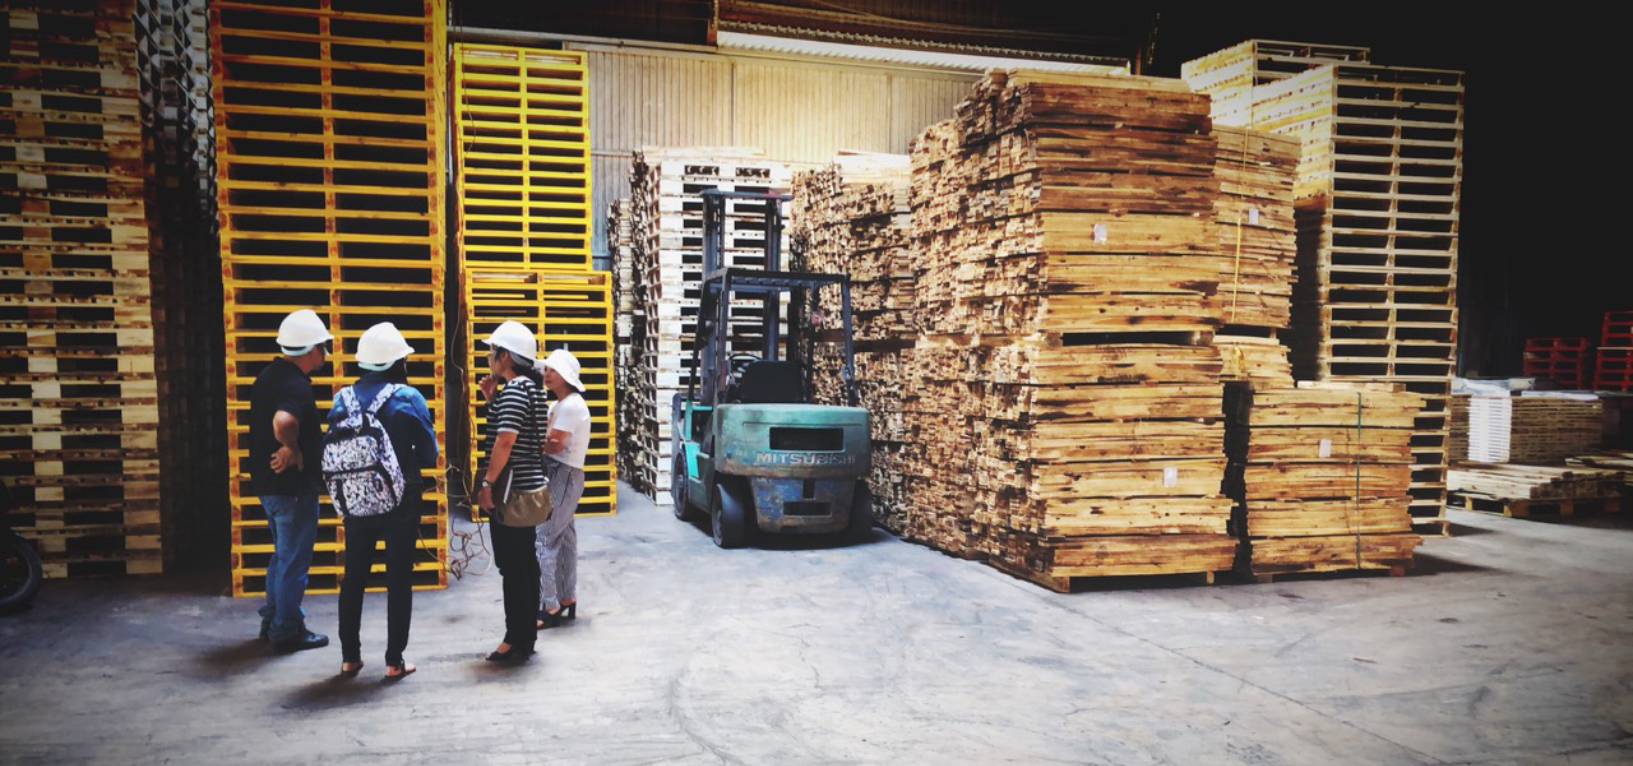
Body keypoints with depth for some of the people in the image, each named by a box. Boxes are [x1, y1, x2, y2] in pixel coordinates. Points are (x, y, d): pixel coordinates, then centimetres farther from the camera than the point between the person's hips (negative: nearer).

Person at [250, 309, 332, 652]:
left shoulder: (268, 376, 8)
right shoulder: (296, 386, -22)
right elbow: (283, 421, -42)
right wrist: (293, 451, -25)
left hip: (268, 482, 10)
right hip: (293, 486, -10)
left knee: (284, 555, 22)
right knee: (294, 560, 3)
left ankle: (272, 621, 32)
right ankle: (287, 631, 13)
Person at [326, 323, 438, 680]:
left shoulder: (344, 399, 0)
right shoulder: (408, 398, -11)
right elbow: (429, 455, -7)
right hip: (400, 501, -3)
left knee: (354, 577, 14)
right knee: (399, 580, 5)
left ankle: (350, 657, 20)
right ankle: (395, 660, 8)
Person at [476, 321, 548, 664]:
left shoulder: (513, 391, -16)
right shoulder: (527, 387, 14)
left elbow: (505, 440, -23)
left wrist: (487, 484, -19)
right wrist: (492, 400, 10)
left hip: (512, 492, -10)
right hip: (528, 488, 10)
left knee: (513, 568, -3)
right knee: (525, 565, 14)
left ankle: (517, 641, 3)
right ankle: (526, 635, 22)